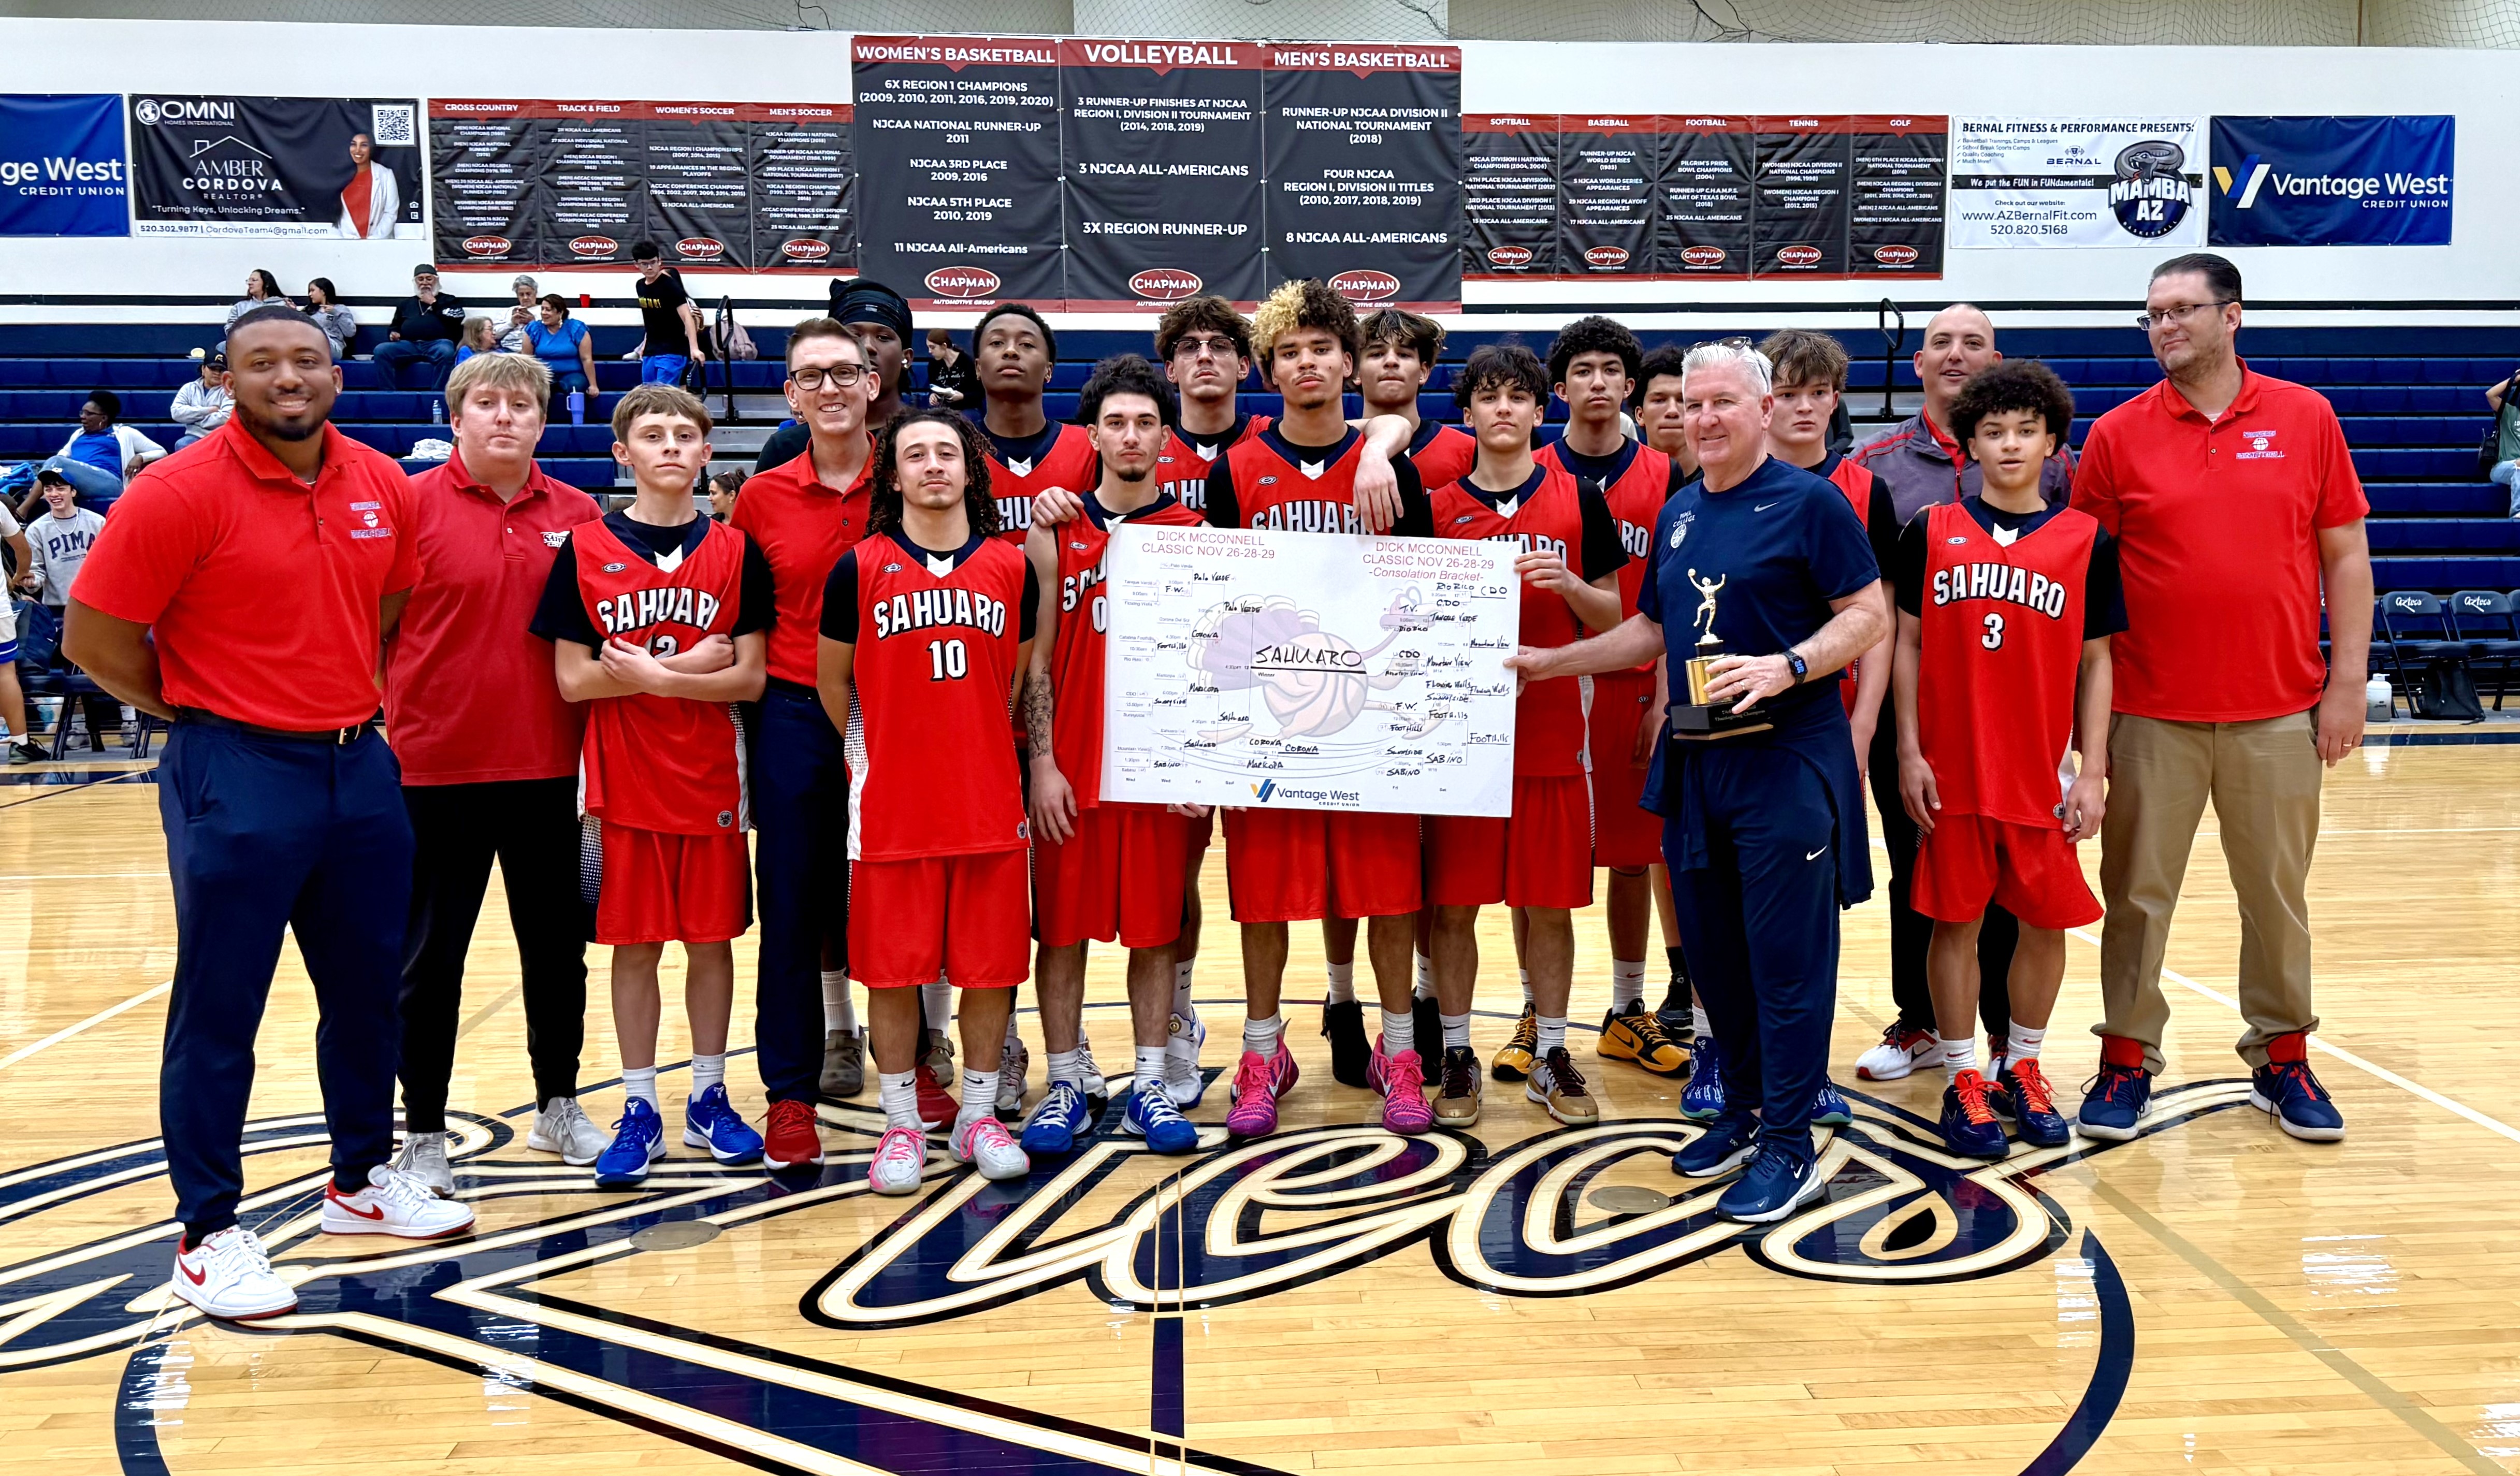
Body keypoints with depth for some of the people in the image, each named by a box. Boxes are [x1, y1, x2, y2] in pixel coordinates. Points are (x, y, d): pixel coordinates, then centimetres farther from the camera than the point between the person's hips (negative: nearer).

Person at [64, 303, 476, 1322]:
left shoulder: (383, 487, 3)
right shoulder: (182, 494, -13)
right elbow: (93, 639, -10)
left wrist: (343, 695, 12)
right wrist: (201, 709, -1)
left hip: (361, 767, 6)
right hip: (237, 779, -6)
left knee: (367, 990, 15)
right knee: (219, 1012, 2)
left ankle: (361, 1182, 33)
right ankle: (208, 1235, 15)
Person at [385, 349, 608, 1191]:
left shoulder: (578, 514, 5)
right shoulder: (413, 504, -4)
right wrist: (389, 727, -9)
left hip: (549, 772, 3)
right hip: (437, 768, -3)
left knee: (557, 948, 14)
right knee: (429, 960, 7)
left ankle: (558, 1106, 31)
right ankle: (423, 1134, 20)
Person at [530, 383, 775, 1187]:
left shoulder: (736, 551, 2)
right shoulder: (586, 549, 0)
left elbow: (750, 677, -4)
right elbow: (573, 680, -5)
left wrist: (648, 675, -15)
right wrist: (686, 665, -14)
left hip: (712, 776, 1)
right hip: (623, 777, -1)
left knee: (711, 938, 8)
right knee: (634, 944, 6)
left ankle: (709, 1101, 21)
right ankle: (640, 1112, 17)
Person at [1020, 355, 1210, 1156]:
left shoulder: (1194, 534, 4)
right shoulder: (1056, 532, 3)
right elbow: (1037, 659, 2)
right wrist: (1042, 764, -5)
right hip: (1070, 768, 0)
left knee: (1154, 926, 7)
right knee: (1062, 929, 5)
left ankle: (1150, 1087, 18)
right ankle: (1066, 1086, 17)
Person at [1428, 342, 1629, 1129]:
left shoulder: (1579, 497, 4)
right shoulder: (1437, 507, 5)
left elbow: (1612, 616, 6)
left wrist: (1569, 584, -13)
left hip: (1552, 731, 0)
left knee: (1549, 904, 6)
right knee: (1453, 904, 3)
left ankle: (1550, 1055, 19)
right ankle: (1457, 1056, 17)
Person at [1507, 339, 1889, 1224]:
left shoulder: (1809, 501, -5)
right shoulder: (1679, 512, 15)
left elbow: (1870, 616, -8)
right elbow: (1653, 631, 23)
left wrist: (1787, 667, -22)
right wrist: (1552, 662, 17)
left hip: (1787, 760, -7)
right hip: (1695, 761, 7)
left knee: (1786, 957, -3)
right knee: (1710, 951, 12)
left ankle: (1789, 1148, 7)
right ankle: (1745, 1110, 28)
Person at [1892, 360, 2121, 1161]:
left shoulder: (2087, 540, 4)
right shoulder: (1931, 532, 3)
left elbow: (2096, 661, 5)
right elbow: (1907, 644, 4)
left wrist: (2093, 772, 0)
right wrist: (1909, 752, -2)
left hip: (2042, 771, 1)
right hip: (1952, 767, -1)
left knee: (2046, 920, 7)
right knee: (1956, 920, 4)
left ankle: (2023, 1070, 26)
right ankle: (1964, 1081, 17)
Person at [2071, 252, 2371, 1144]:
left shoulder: (2306, 418, 3)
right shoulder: (2116, 435, 1)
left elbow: (2345, 555, 5)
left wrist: (2347, 683, 0)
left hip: (2278, 712, 1)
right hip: (2151, 714, 0)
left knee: (2277, 891, 10)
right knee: (2138, 891, 5)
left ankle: (2283, 1058, 24)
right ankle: (2127, 1059, 17)